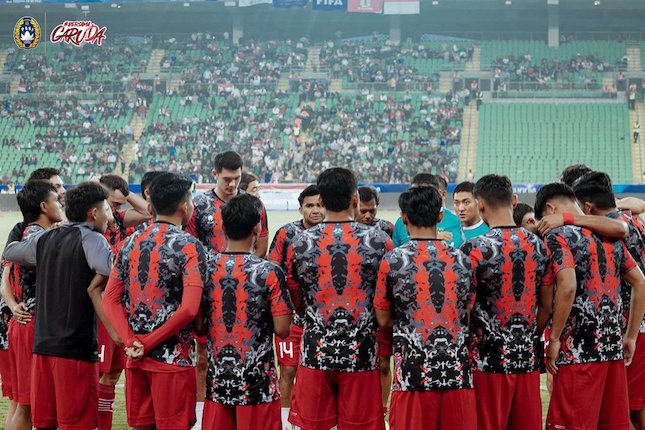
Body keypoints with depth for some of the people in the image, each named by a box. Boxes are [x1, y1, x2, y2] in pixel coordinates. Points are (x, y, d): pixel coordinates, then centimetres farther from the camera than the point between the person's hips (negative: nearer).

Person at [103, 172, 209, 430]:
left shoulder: (131, 242, 8)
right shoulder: (190, 247, -10)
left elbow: (110, 300, 4)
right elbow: (188, 309, -20)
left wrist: (131, 341, -5)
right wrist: (148, 344, -13)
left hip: (135, 359, 6)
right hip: (174, 360, -6)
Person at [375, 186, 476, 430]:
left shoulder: (392, 261, -5)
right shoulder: (462, 260, 4)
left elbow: (383, 320, 3)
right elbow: (467, 316, 12)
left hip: (413, 375, -2)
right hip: (458, 373, 3)